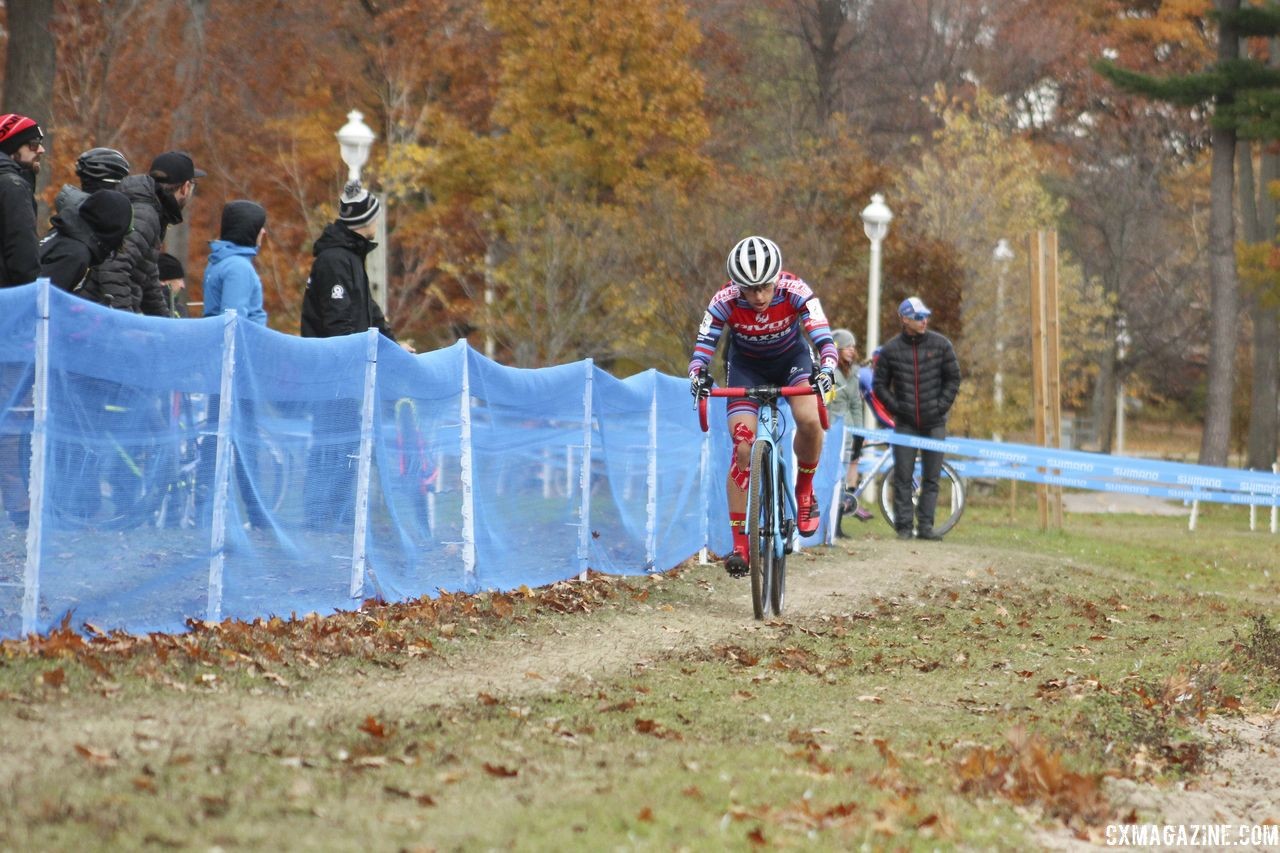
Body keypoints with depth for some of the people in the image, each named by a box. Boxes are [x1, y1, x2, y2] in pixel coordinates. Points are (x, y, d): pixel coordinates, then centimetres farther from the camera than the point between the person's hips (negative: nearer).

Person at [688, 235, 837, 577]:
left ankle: (805, 491, 0)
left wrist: (826, 370, -55)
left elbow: (824, 340, -35)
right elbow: (703, 346, -28)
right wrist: (697, 376, -49)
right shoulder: (725, 301, -29)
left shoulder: (795, 292, -31)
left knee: (809, 420, -29)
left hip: (791, 359, 0)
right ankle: (739, 544, -9)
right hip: (746, 366, 0)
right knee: (742, 447, -15)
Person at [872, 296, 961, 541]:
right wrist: (895, 407, -4)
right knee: (903, 477, -2)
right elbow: (879, 384, 6)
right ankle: (904, 527, 3)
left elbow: (953, 378, 6)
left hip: (934, 423, 1)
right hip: (905, 423, -1)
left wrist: (941, 406, -3)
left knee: (931, 477, 2)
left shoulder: (940, 345, 0)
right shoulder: (891, 350, -1)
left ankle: (925, 525, 7)